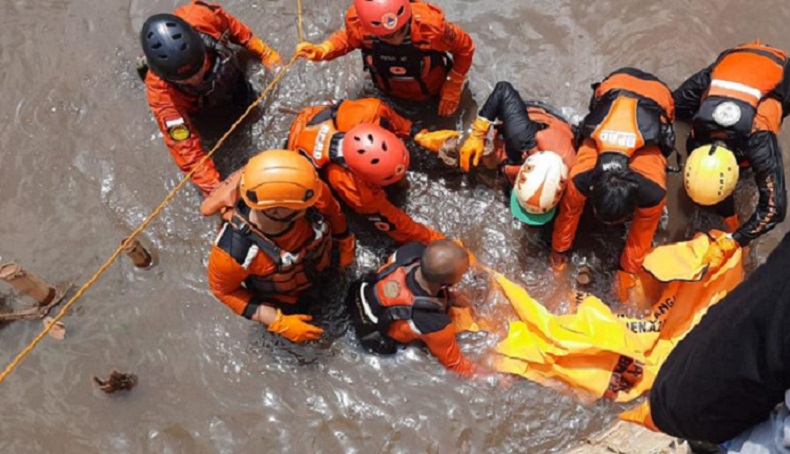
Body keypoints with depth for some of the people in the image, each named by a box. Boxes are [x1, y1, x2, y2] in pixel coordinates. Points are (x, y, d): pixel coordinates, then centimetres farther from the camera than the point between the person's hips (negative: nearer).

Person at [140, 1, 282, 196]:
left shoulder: (202, 17, -45)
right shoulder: (162, 93, -48)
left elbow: (231, 25, -21)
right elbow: (186, 149, -43)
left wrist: (266, 54, -16)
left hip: (225, 74, 2)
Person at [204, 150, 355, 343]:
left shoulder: (309, 192, -40)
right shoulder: (235, 249, -47)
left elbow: (332, 210, -14)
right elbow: (223, 289, -24)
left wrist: (346, 245, 4)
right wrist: (277, 322, -25)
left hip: (319, 263, 3)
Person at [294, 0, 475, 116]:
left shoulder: (431, 25, -45)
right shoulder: (358, 22, -39)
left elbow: (465, 48, -23)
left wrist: (453, 89, -15)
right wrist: (321, 51, -28)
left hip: (432, 92, -1)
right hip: (389, 92, 1)